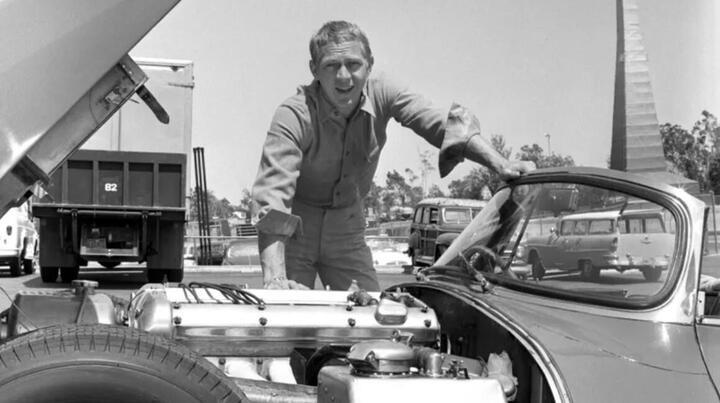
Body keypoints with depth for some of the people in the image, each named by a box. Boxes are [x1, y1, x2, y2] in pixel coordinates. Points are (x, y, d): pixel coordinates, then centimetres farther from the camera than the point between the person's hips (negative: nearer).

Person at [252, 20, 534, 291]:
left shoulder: (381, 94, -12)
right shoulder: (293, 115, -26)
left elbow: (439, 122, -19)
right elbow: (273, 191, -36)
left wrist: (500, 165, -37)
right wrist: (275, 278, -49)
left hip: (346, 227, 4)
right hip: (295, 230, -4)